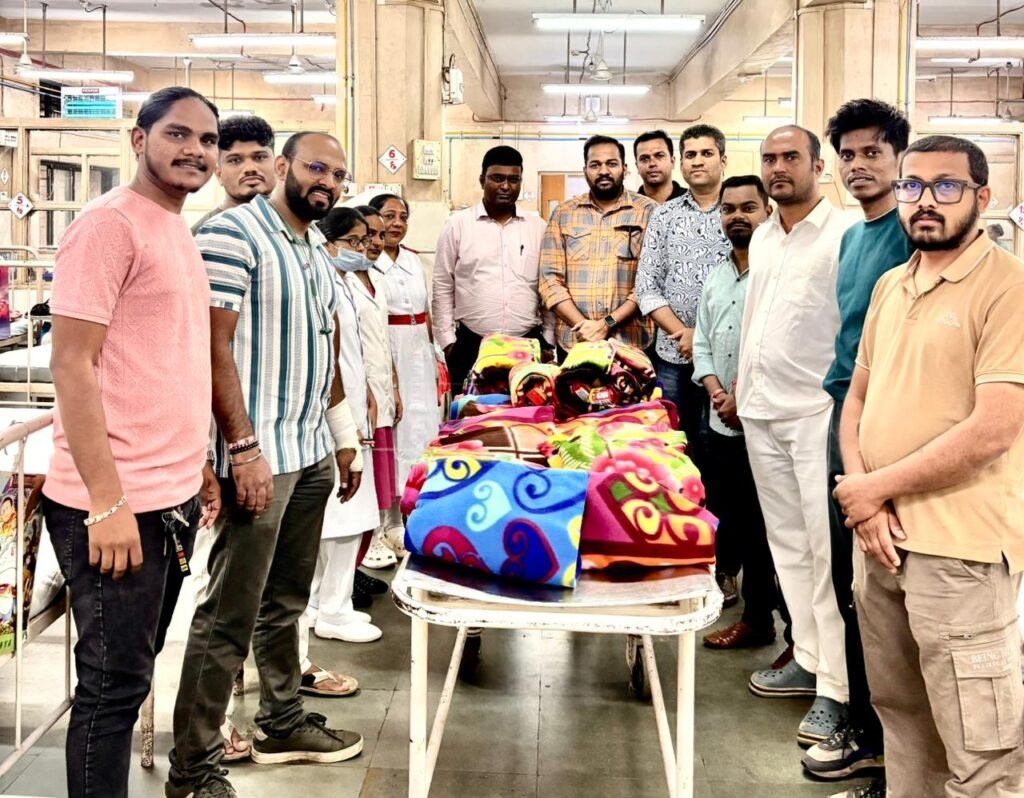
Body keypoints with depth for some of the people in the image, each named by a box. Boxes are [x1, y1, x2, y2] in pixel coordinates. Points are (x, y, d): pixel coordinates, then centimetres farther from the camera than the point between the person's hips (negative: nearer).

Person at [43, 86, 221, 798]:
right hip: (117, 505, -9)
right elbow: (72, 365, -18)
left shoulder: (179, 232, 14)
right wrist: (108, 502, -21)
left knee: (132, 675, 18)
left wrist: (198, 469, 19)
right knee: (113, 687, 2)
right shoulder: (111, 223, -12)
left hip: (172, 498, 9)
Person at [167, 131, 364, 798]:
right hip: (259, 454, -8)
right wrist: (244, 449, -20)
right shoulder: (233, 233, -10)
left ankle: (284, 724, 32)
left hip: (313, 452, 8)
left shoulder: (319, 247, 16)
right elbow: (214, 346, -16)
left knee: (286, 601, 18)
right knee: (230, 615, -3)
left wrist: (345, 437, 21)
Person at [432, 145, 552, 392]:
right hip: (471, 346, -1)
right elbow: (442, 288, 5)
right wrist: (447, 341, 1)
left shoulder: (538, 227, 8)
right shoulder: (458, 225, 3)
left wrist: (548, 341, 8)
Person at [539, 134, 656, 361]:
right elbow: (550, 278, 2)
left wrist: (608, 324, -15)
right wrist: (584, 325, -11)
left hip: (631, 343, -2)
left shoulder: (648, 212, 2)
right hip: (572, 343, 2)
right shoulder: (563, 213, 9)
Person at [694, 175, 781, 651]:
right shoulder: (715, 277, 15)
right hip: (723, 422, 7)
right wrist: (718, 393, -1)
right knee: (740, 524, 13)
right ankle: (755, 617, 25)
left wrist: (746, 397, -14)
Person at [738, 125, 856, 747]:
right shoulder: (762, 238, 15)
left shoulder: (845, 233, -8)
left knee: (827, 550, -8)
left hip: (818, 412, -7)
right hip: (761, 412, 8)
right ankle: (809, 659, 22)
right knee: (788, 544, 12)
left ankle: (837, 686, -2)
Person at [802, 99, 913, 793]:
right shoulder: (852, 236, 16)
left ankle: (882, 739, 13)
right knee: (849, 580, 14)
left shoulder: (913, 229, -11)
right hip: (846, 414, 9)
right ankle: (863, 722, 28)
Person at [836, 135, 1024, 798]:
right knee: (901, 713, 19)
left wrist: (875, 488, -11)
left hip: (960, 548, -7)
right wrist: (865, 498, -3)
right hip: (881, 535, 7)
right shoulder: (890, 286, 12)